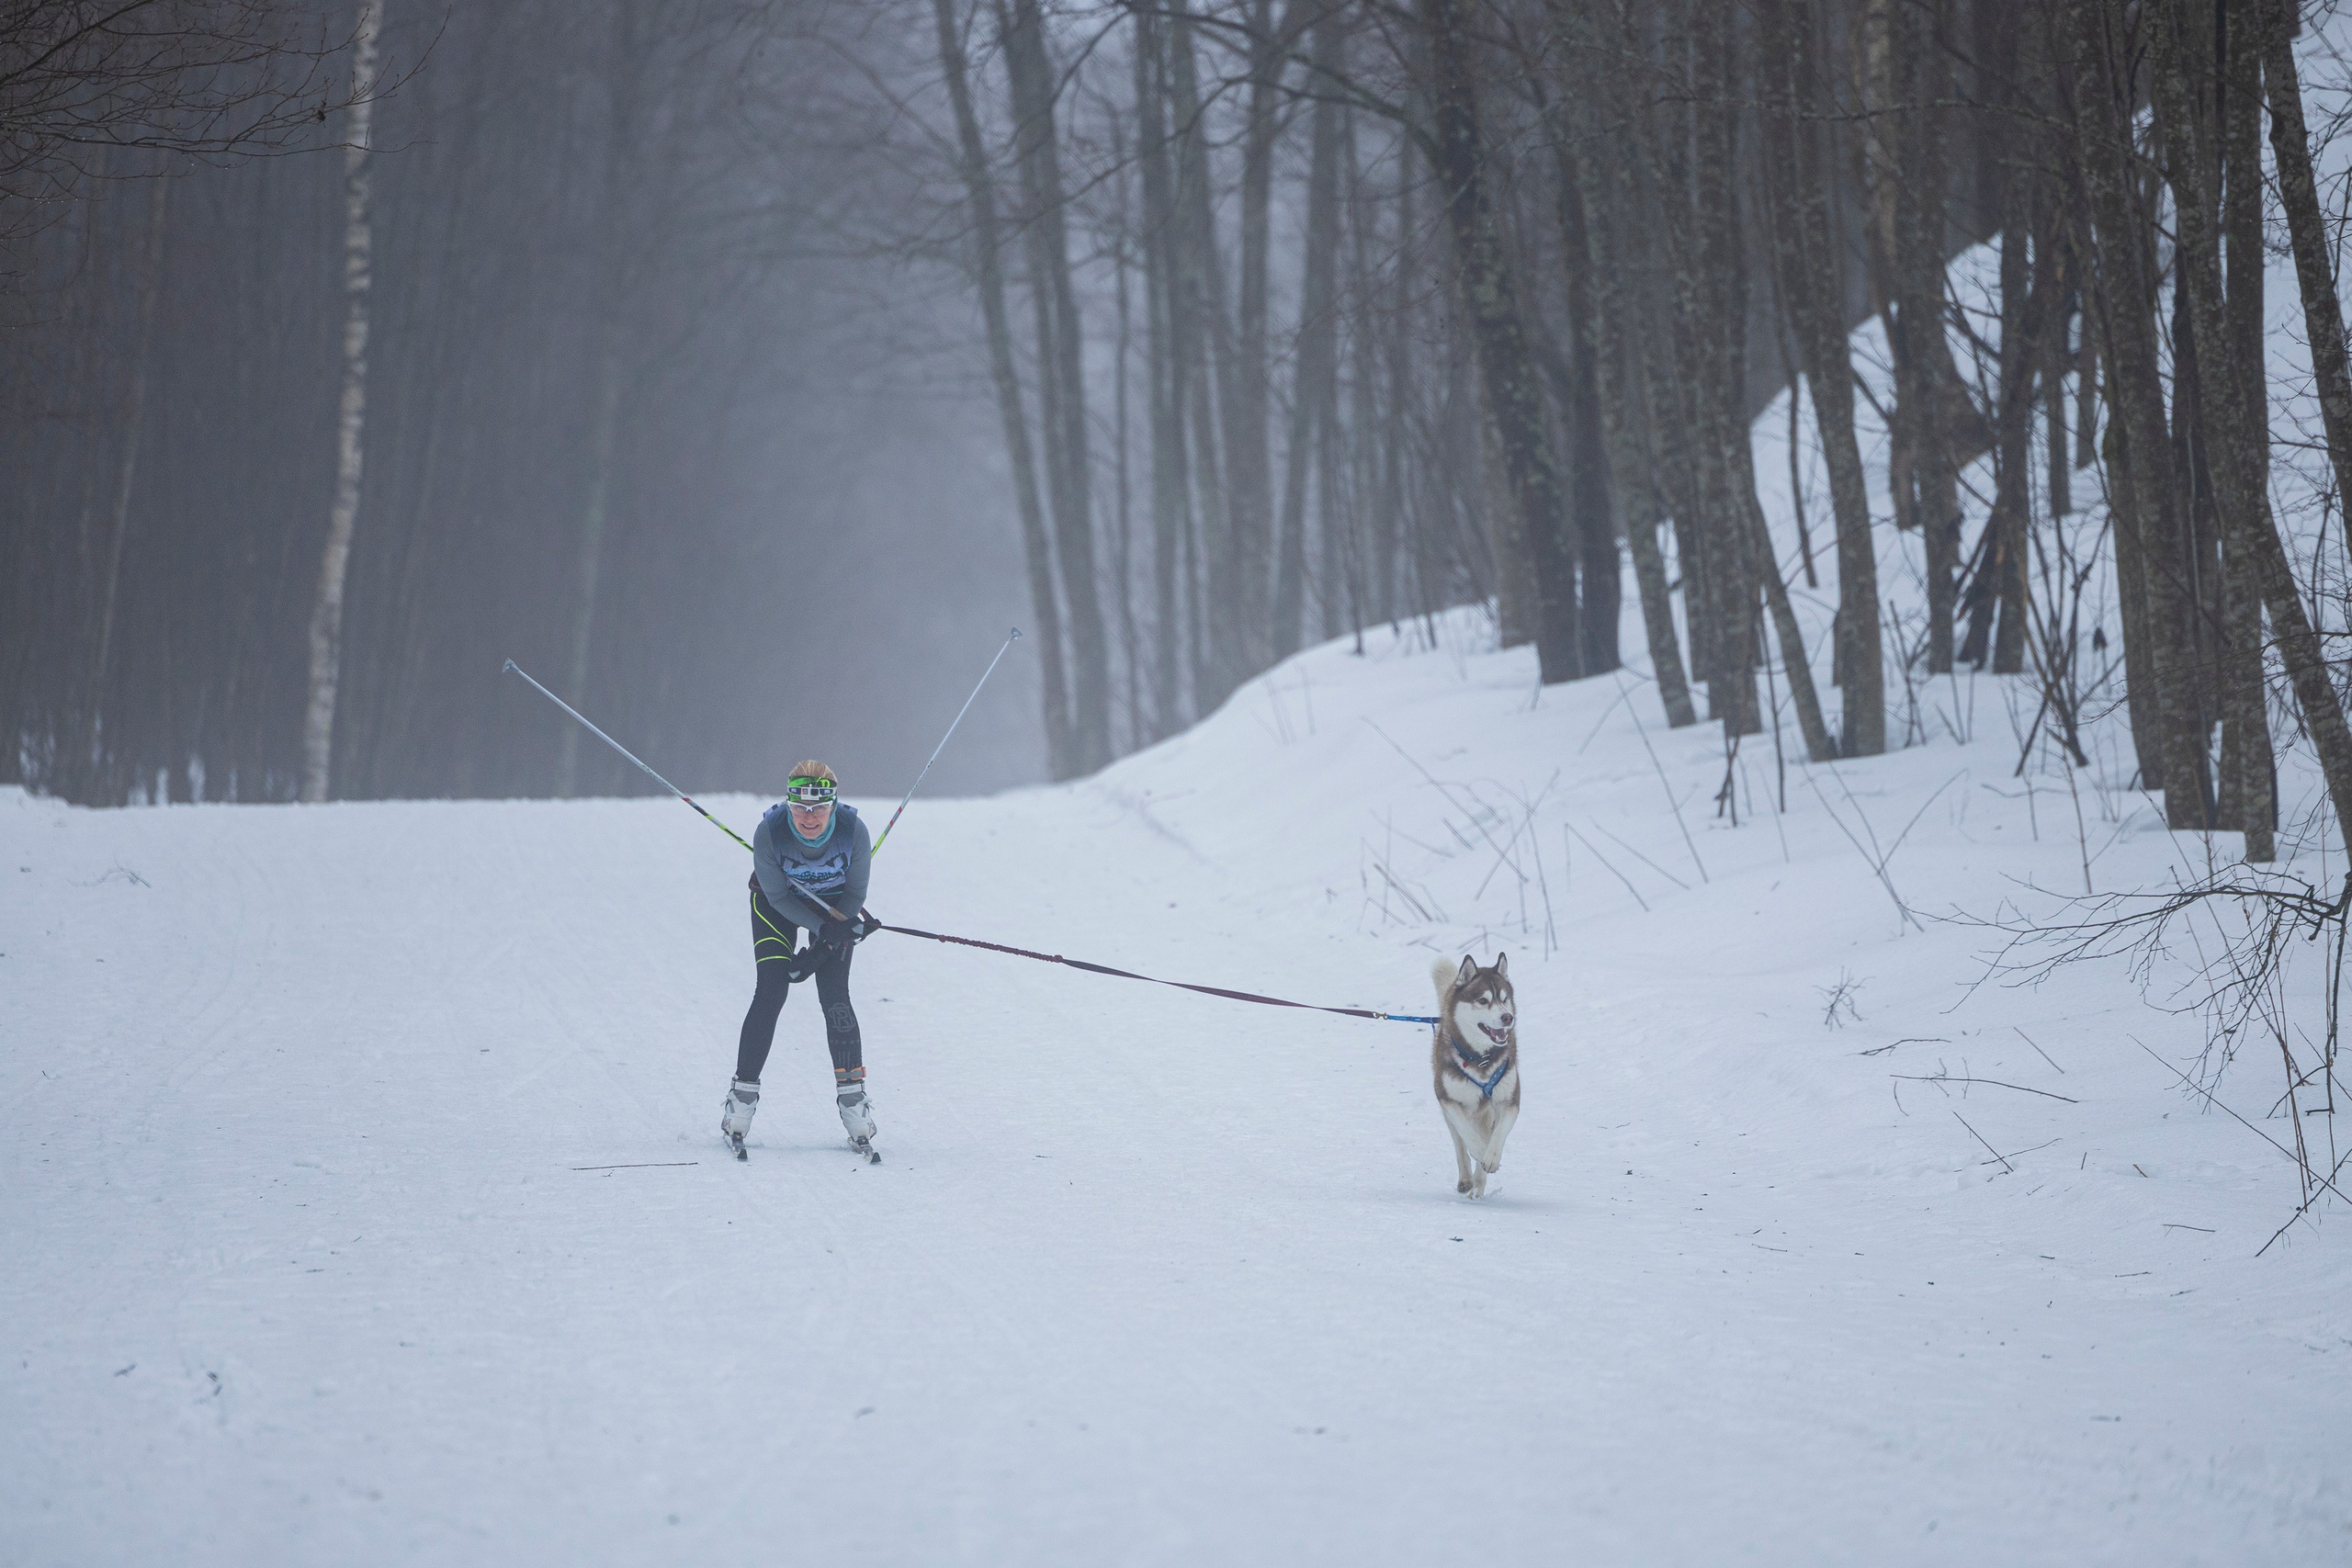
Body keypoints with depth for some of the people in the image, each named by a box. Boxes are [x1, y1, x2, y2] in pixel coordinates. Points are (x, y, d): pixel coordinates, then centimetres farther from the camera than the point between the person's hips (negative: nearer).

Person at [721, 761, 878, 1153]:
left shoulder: (853, 831, -31)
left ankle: (852, 1094, 1)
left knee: (834, 996, -12)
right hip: (779, 903, 0)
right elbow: (778, 895, -19)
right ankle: (743, 1093, -2)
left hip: (836, 905, 0)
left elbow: (854, 895, -17)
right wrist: (824, 930, -29)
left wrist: (820, 951, -23)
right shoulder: (769, 833, -33)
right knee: (771, 990, -13)